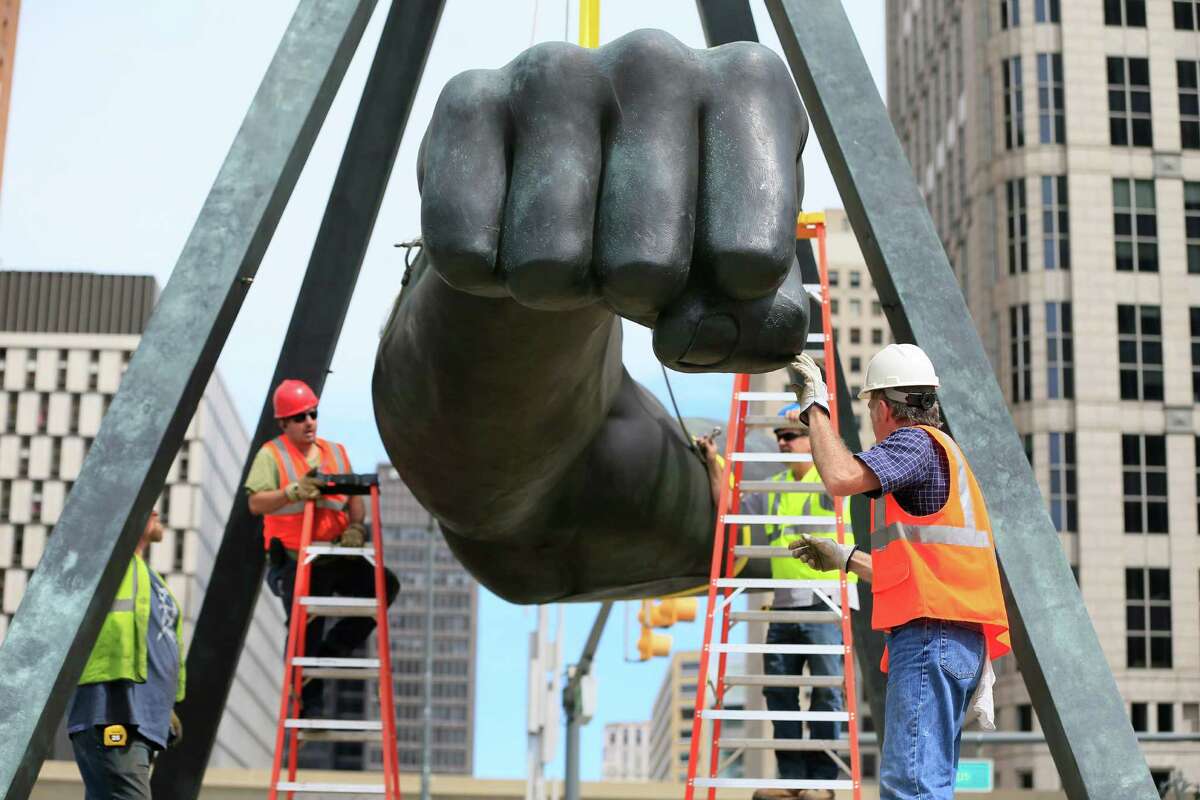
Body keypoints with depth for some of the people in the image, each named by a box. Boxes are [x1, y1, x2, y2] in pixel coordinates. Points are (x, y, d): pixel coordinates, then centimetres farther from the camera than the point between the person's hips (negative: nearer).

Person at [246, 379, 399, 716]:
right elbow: (256, 503, -14)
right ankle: (306, 702, 7)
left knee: (384, 585, -14)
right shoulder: (271, 455, -1)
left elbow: (354, 498, 12)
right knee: (304, 634, -6)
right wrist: (293, 492, -30)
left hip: (336, 557, 4)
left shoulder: (336, 453, 15)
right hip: (296, 561, -4)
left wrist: (355, 526, -8)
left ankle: (335, 646, 0)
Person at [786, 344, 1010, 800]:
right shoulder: (943, 454, 29)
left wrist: (815, 407, -6)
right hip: (959, 641, 10)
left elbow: (842, 477, -20)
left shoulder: (917, 442, -1)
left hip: (930, 636, -10)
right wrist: (845, 559, 38)